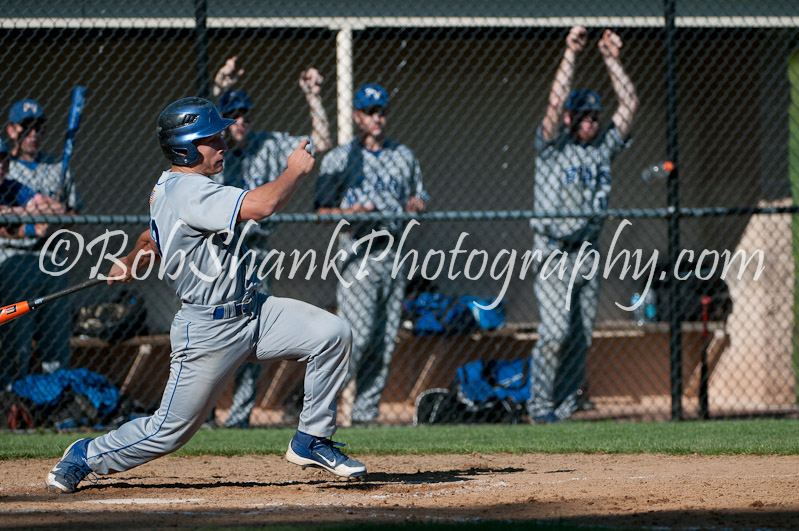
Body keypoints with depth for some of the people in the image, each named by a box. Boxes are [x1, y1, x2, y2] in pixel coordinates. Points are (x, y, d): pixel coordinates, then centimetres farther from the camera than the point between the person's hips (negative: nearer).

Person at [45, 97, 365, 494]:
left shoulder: (166, 189, 9)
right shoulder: (190, 192, -23)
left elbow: (153, 239, 28)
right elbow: (261, 205, -35)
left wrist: (130, 264, 46)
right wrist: (296, 170, -18)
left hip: (249, 311, 9)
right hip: (209, 331, -9)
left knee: (333, 334, -7)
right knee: (169, 430, -1)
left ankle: (310, 442, 5)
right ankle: (85, 457, 24)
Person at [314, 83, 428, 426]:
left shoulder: (404, 157, 16)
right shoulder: (339, 159, 4)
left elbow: (419, 199, 22)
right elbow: (322, 212, 2)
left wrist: (417, 206, -1)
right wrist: (350, 212, -17)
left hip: (394, 254, 4)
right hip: (358, 255, -4)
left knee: (385, 341, 2)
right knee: (358, 336, -16)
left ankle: (366, 413, 7)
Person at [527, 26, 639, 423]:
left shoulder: (603, 148, 12)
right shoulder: (552, 147, -2)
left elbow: (630, 105, 7)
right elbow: (556, 103, -16)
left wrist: (611, 59, 1)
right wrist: (570, 54, -17)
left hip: (587, 255, 5)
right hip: (554, 254, -5)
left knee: (580, 337, 4)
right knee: (555, 332, -14)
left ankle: (566, 406, 10)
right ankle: (540, 405, -7)